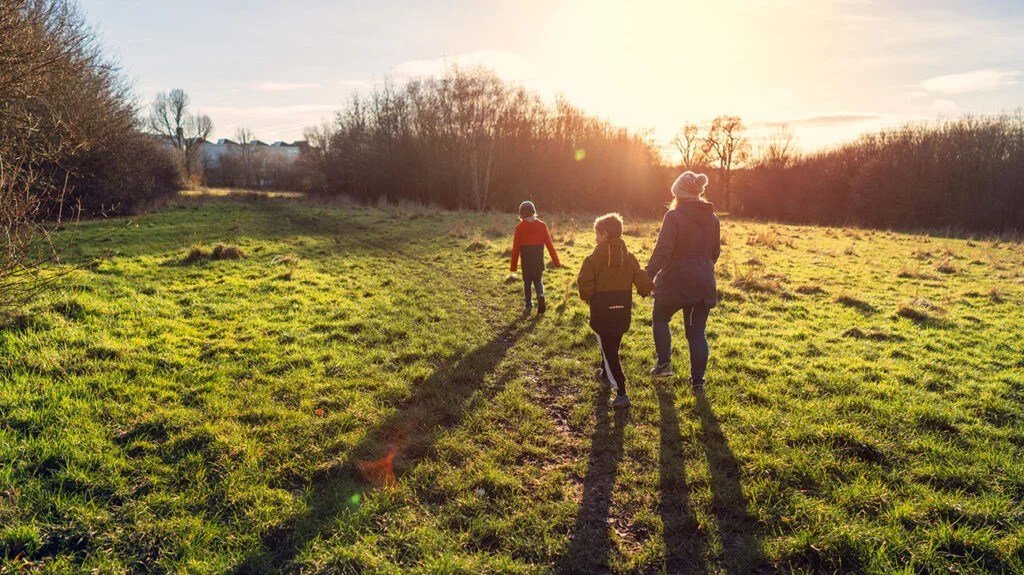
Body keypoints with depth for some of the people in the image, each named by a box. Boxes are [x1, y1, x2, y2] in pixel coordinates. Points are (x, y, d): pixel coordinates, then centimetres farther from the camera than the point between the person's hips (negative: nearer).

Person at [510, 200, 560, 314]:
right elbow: (549, 244, -2)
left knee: (527, 282, 14)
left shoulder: (519, 227, -7)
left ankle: (529, 305, 9)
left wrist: (513, 266, 1)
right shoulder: (542, 225, -2)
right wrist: (556, 261, 3)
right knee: (538, 281, 17)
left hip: (526, 261, -2)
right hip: (539, 260, 2)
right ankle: (540, 295, -11)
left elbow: (516, 248, -6)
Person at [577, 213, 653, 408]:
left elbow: (584, 281, -21)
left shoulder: (595, 258, -13)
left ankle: (621, 394, -7)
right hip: (623, 311, 6)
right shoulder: (629, 257, 2)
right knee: (612, 346, 25)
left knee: (609, 352, -1)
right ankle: (605, 375, 47)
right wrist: (646, 290, 18)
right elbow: (642, 280, -4)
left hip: (602, 312, -5)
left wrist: (587, 296, -1)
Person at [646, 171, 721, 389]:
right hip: (704, 283, 5)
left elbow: (662, 250, -18)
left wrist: (647, 276, -14)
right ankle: (697, 379, 14)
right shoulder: (712, 218, 8)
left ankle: (664, 363, 14)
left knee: (660, 319, 19)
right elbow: (715, 252, 16)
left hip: (676, 281, -5)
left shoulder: (674, 216, -12)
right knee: (697, 332, 11)